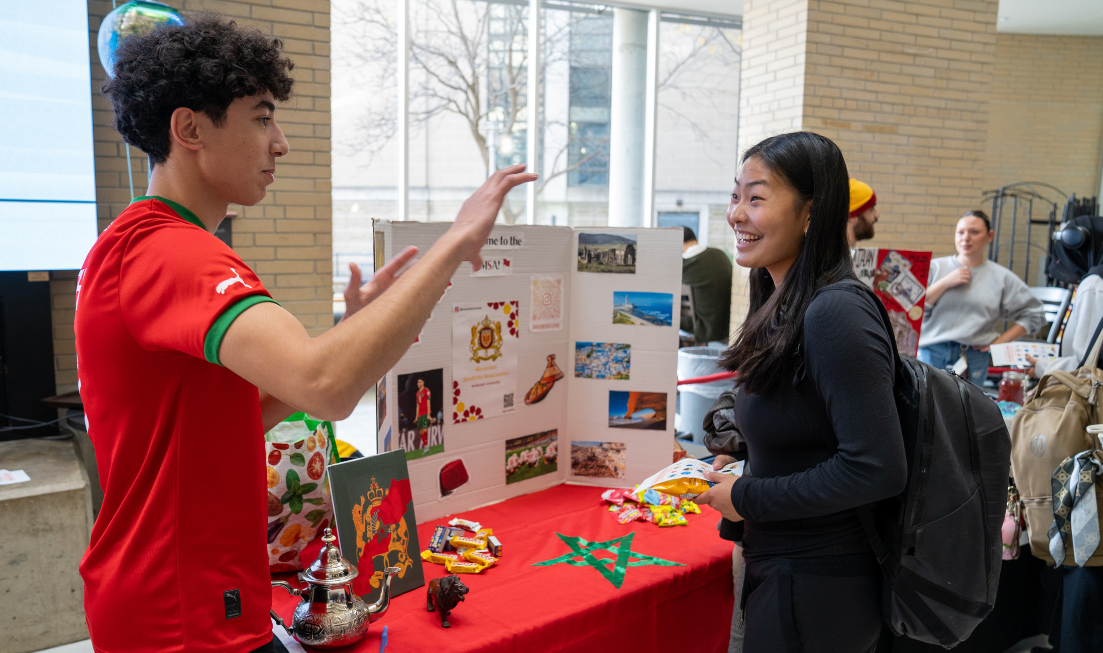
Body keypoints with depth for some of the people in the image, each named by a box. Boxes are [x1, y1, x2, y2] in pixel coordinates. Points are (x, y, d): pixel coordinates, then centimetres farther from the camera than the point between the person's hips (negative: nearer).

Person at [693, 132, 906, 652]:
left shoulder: (836, 313, -23)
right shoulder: (783, 307, 5)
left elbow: (878, 469, -27)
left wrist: (747, 498, -19)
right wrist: (741, 463, 3)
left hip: (817, 590, -9)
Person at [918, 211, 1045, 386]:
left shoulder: (1001, 277, 10)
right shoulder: (935, 267, 7)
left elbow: (1034, 314, 14)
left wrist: (1000, 341, 4)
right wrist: (945, 283, -9)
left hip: (973, 358, 1)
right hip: (931, 353, -1)